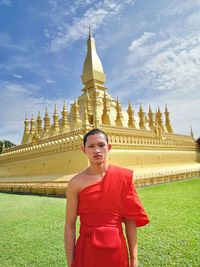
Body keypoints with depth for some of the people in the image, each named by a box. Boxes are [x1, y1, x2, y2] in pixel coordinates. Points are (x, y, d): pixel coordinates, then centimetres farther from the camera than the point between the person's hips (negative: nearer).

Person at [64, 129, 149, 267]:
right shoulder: (76, 183, -11)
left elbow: (130, 220, -1)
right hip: (87, 250, -1)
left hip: (117, 249, 1)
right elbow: (70, 225, -5)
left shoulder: (124, 177, -7)